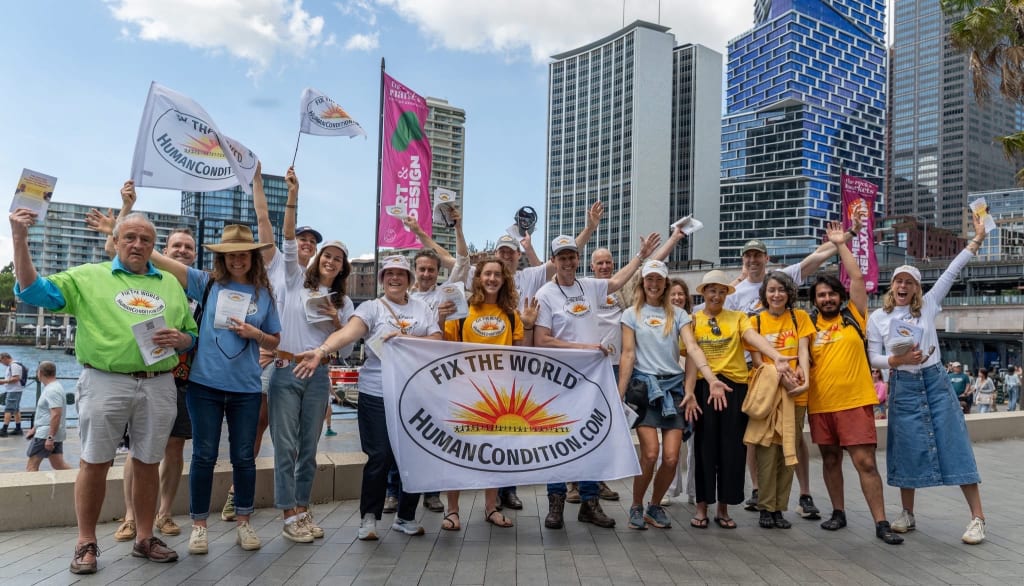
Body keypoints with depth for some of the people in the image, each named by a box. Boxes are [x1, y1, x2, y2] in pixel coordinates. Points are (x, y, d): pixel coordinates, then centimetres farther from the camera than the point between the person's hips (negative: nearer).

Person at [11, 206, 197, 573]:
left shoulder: (171, 284, 16)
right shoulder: (88, 277, 8)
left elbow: (191, 335, 16)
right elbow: (33, 291, -2)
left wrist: (179, 339, -7)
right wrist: (20, 239, -9)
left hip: (158, 386, 3)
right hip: (105, 382, -2)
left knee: (148, 464, 10)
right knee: (95, 463, 3)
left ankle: (145, 539, 22)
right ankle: (86, 544, 17)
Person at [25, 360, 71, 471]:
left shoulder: (52, 390, -17)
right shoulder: (52, 387, 16)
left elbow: (56, 415, -25)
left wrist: (50, 437, -26)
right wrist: (34, 428, 27)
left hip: (46, 434, -10)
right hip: (55, 434, 10)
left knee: (32, 465, -2)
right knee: (58, 465, 9)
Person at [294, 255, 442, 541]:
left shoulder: (423, 309, 10)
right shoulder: (371, 308, -1)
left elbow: (437, 342, 0)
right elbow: (347, 333, -18)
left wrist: (405, 338, -14)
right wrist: (320, 350, -36)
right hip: (377, 394, -3)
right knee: (380, 457, -2)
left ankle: (406, 516, 26)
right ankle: (369, 516, 19)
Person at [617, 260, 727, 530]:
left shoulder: (678, 314, 9)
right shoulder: (632, 314, 6)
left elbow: (692, 348, -5)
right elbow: (628, 355, 1)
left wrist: (711, 378, -21)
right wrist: (619, 395, -6)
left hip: (673, 386, 2)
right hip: (644, 385, -2)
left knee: (671, 457, -5)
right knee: (650, 453, -13)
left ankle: (655, 507, 19)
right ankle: (636, 507, 11)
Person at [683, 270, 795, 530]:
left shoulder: (737, 317, 8)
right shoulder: (693, 319, 6)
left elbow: (755, 338, -12)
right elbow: (690, 357, -2)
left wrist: (777, 357, -31)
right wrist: (689, 393, -12)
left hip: (735, 386, 1)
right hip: (704, 386, -1)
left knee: (732, 448, 5)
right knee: (705, 447, 3)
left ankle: (723, 508, 18)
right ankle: (702, 507, 15)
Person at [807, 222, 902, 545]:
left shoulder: (853, 317, 3)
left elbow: (858, 278, -4)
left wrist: (841, 245, -1)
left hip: (854, 401, -2)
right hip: (820, 404, 2)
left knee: (865, 461, -3)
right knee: (830, 459, 13)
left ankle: (881, 523, 5)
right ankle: (838, 513, 26)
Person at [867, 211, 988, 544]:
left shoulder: (927, 306, 5)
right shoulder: (877, 318, 3)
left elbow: (951, 273, 1)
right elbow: (874, 358, 0)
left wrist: (976, 240, -3)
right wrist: (898, 360, -19)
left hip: (935, 381, 1)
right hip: (903, 387, 0)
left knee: (954, 444, -2)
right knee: (907, 449, 3)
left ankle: (978, 518, 4)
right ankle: (908, 515, 18)